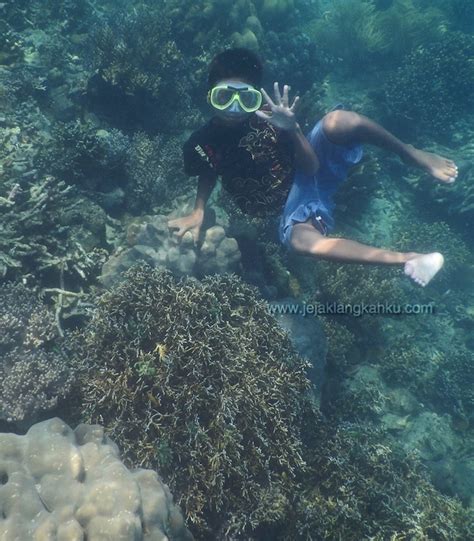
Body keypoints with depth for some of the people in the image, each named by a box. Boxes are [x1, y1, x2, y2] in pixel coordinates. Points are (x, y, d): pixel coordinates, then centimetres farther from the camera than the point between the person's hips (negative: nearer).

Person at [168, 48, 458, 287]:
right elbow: (208, 174, 11)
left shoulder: (267, 116, -17)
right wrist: (198, 212, -2)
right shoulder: (204, 144, -12)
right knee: (299, 239, -38)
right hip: (293, 205, 0)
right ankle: (407, 259, -32)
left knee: (337, 121, -32)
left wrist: (292, 129, -35)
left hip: (312, 174, 0)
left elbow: (311, 167, -19)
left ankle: (412, 155, -9)